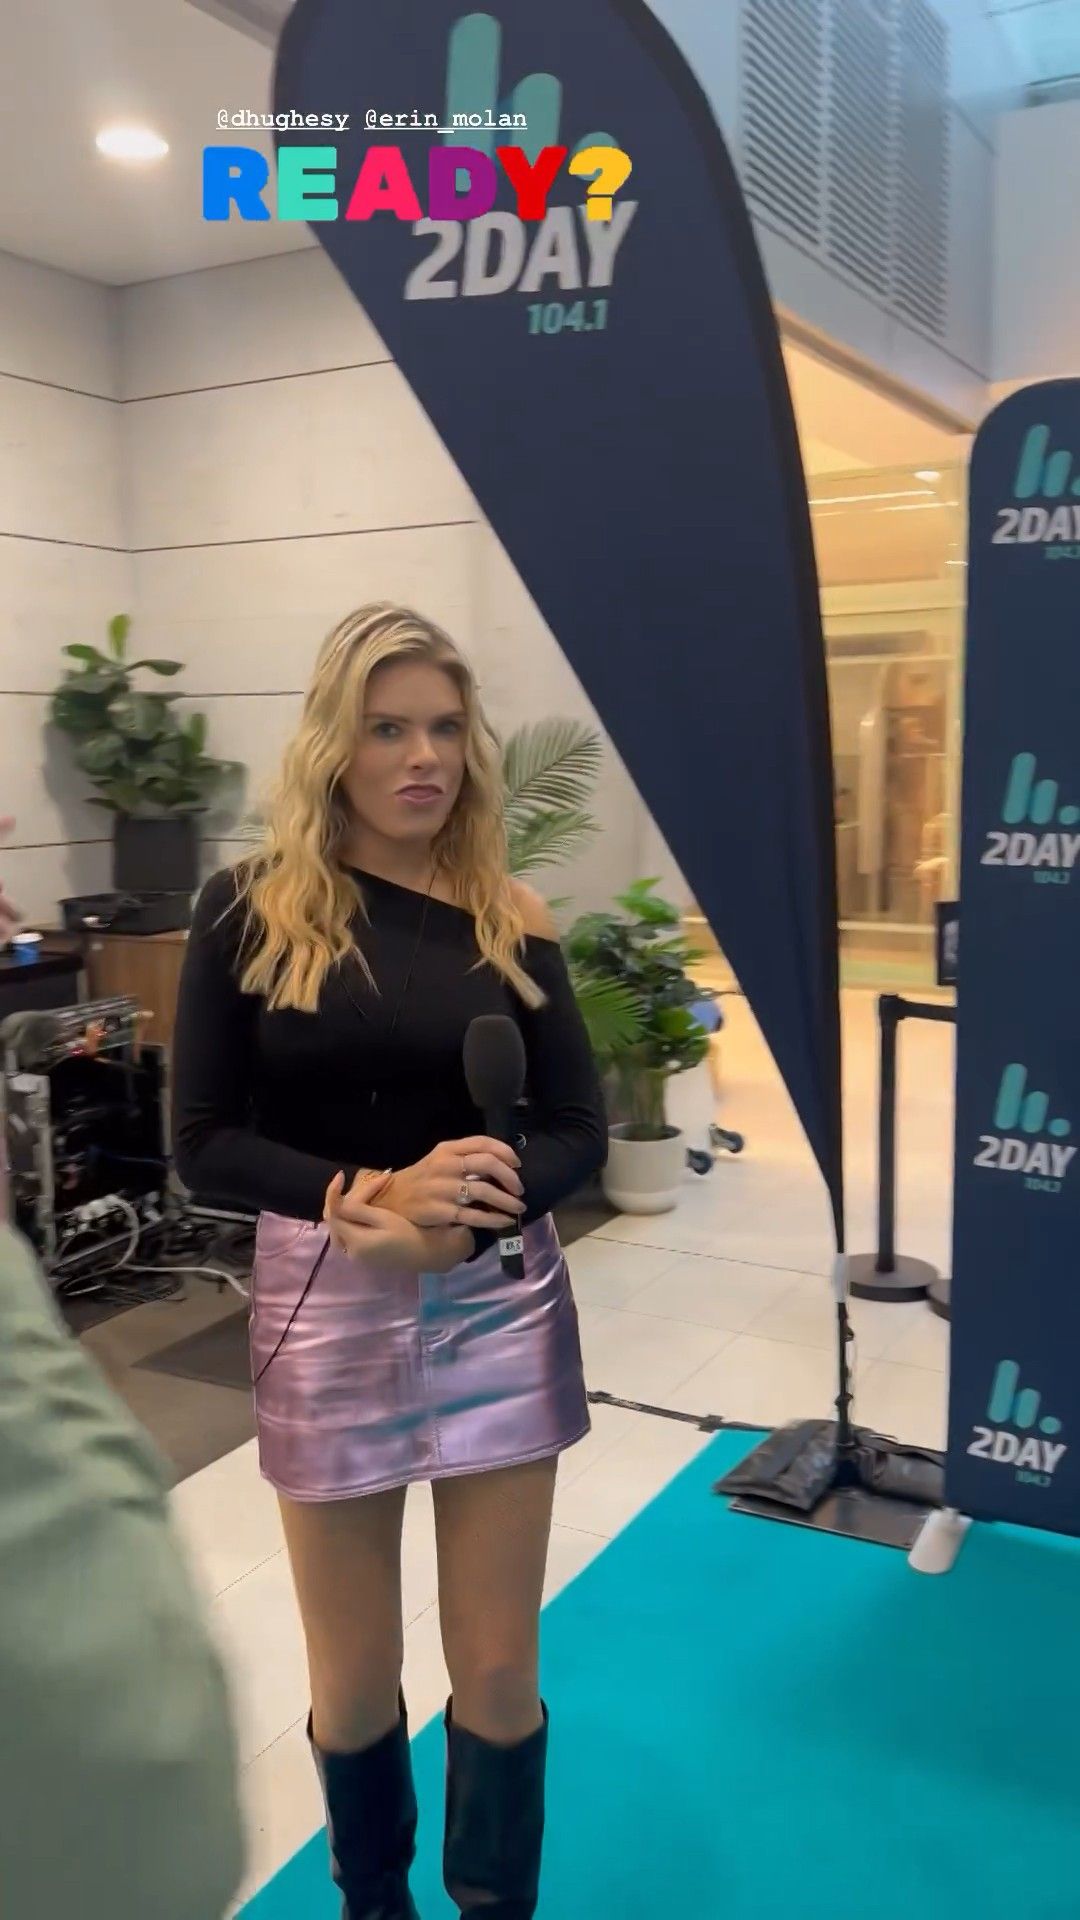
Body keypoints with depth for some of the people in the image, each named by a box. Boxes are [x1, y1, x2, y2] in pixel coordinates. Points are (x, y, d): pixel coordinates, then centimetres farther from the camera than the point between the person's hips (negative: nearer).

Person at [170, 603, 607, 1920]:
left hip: (500, 1305, 1)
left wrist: (461, 1219, -19)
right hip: (324, 1308, -1)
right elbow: (204, 1142, -6)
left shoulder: (508, 920, 0)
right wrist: (369, 1195, -21)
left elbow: (577, 1130, 0)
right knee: (354, 1680, 14)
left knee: (499, 1671, 11)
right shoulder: (251, 908, -5)